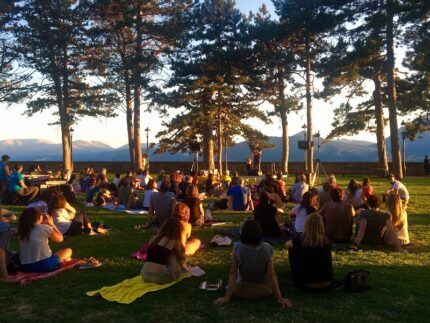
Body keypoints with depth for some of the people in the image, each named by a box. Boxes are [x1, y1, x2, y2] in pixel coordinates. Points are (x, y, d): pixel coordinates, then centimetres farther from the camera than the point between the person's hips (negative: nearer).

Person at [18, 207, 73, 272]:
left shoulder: (23, 230, 3)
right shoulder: (45, 228, -10)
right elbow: (60, 239, 4)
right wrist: (52, 224, 11)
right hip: (45, 265, -6)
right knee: (68, 250, 18)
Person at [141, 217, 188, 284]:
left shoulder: (154, 238, 14)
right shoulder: (174, 241, 1)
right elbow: (182, 258, 19)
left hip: (145, 276, 6)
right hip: (159, 277, -6)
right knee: (173, 255, 13)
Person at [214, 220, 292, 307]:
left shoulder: (237, 249, -27)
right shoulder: (267, 248, -26)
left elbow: (233, 274, -23)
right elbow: (272, 275, -25)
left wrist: (227, 297, -16)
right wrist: (280, 298, -18)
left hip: (242, 290, 0)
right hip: (264, 288, 0)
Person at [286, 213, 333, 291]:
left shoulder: (300, 241, -14)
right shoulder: (326, 242, -7)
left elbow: (287, 244, 9)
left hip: (306, 285, -3)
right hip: (326, 285, 4)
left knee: (292, 251, 13)